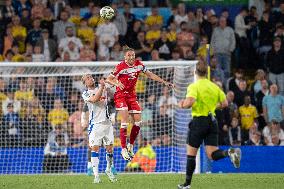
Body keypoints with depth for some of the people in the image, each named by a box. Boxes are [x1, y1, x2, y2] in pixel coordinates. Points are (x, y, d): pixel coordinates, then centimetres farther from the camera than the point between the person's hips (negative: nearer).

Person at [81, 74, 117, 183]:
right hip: (95, 124, -3)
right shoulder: (85, 94, 1)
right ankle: (96, 175, -7)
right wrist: (101, 87, -16)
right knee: (95, 148, -9)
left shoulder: (103, 90, 14)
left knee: (110, 149, 2)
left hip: (107, 123, 3)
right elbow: (94, 99, -17)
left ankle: (109, 170, 23)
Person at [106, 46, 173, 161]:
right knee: (125, 122, -16)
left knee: (138, 121, 0)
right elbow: (108, 79, -16)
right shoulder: (121, 67, -16)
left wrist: (165, 82, 8)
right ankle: (124, 149, -12)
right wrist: (117, 83, -36)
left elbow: (150, 75, 10)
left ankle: (131, 146, 17)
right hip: (121, 95, -6)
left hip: (132, 95, 6)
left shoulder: (138, 64, -2)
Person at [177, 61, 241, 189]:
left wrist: (182, 105, -3)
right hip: (212, 121, 5)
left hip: (199, 121, -5)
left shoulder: (194, 86, -9)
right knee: (212, 154, 3)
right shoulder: (214, 86, 9)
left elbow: (190, 102, -24)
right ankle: (230, 153, -26)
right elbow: (225, 103, 10)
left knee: (191, 153, 5)